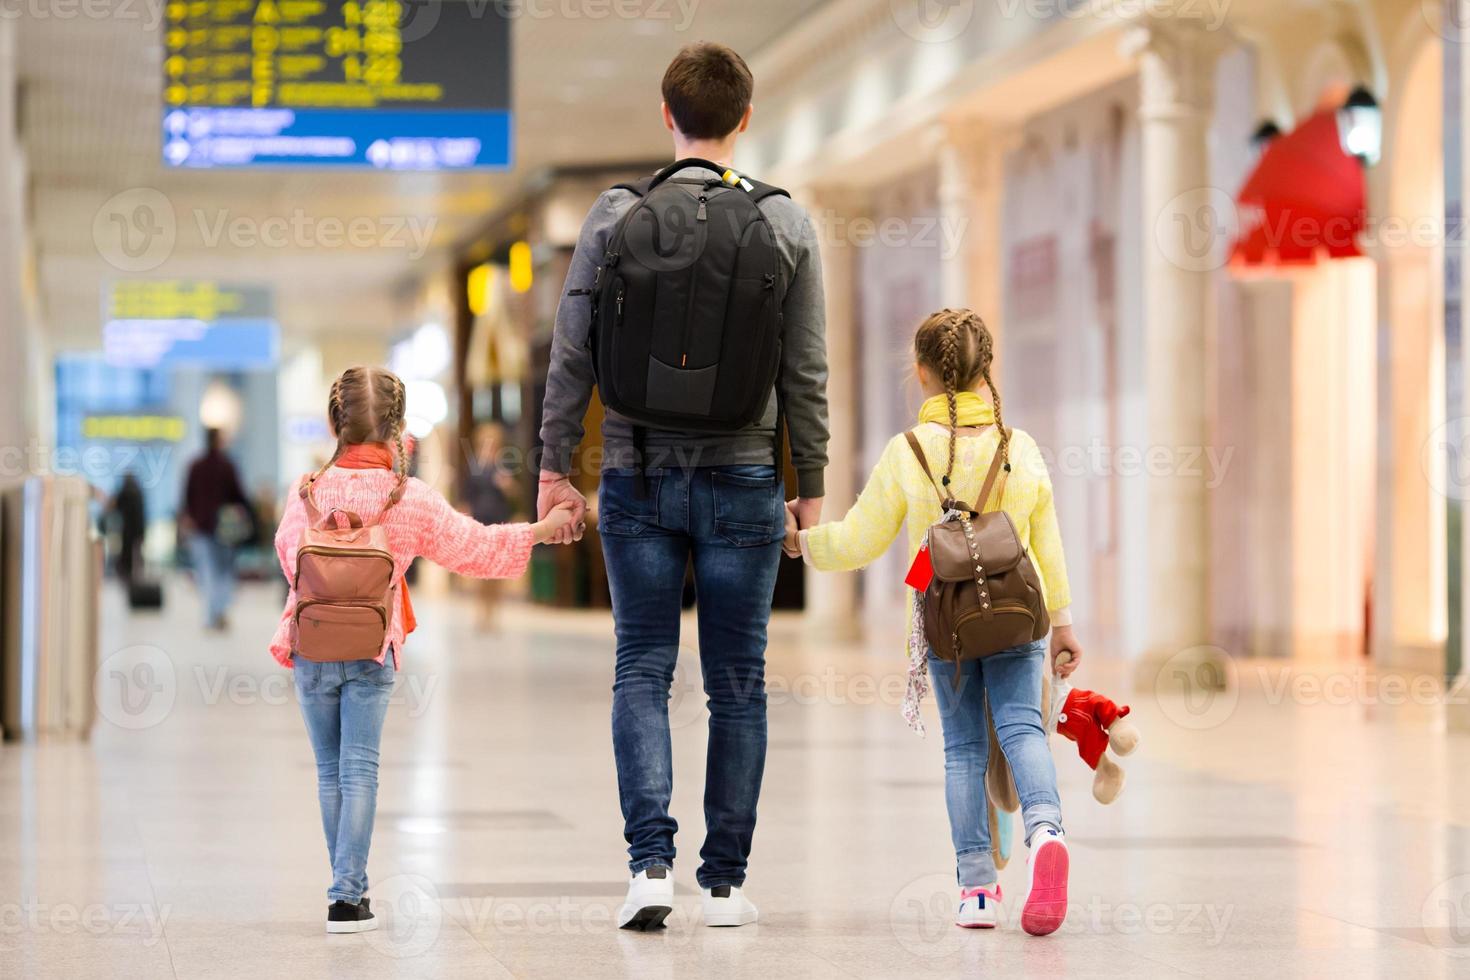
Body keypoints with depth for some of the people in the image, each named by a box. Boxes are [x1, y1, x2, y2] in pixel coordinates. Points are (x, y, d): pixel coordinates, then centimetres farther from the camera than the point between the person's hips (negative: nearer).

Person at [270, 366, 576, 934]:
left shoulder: (308, 491, -4)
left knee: (330, 770, 11)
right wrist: (542, 529, 14)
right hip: (373, 651, -1)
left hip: (312, 647, 1)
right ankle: (347, 896, -7)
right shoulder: (413, 500, -4)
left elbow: (290, 559, 1)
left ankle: (348, 888, 15)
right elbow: (477, 548, 4)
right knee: (360, 770, 0)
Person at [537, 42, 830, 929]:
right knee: (737, 684, 7)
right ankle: (725, 881, 10)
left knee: (643, 671, 6)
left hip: (639, 480, 0)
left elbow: (573, 354, -2)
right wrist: (812, 485, 8)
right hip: (744, 480, 0)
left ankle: (651, 862, -9)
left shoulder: (617, 215, -2)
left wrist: (556, 466, 6)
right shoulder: (787, 224, -1)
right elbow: (807, 372, 1)